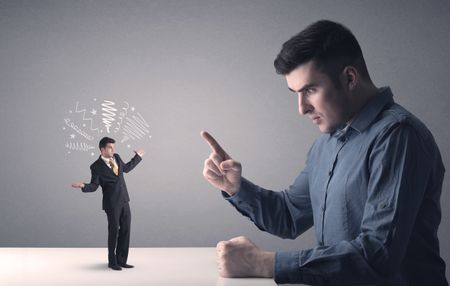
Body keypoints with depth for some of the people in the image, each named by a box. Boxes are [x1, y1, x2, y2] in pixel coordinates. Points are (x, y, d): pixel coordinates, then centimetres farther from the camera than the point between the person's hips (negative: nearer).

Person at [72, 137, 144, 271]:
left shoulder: (116, 157, 8)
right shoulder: (96, 166, -8)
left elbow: (126, 168, 27)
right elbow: (94, 186, -7)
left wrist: (138, 156, 34)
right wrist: (83, 185, -26)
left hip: (124, 201, 6)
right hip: (112, 203, -6)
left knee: (125, 231, 7)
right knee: (113, 232, 1)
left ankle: (121, 260, 18)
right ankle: (112, 262, 15)